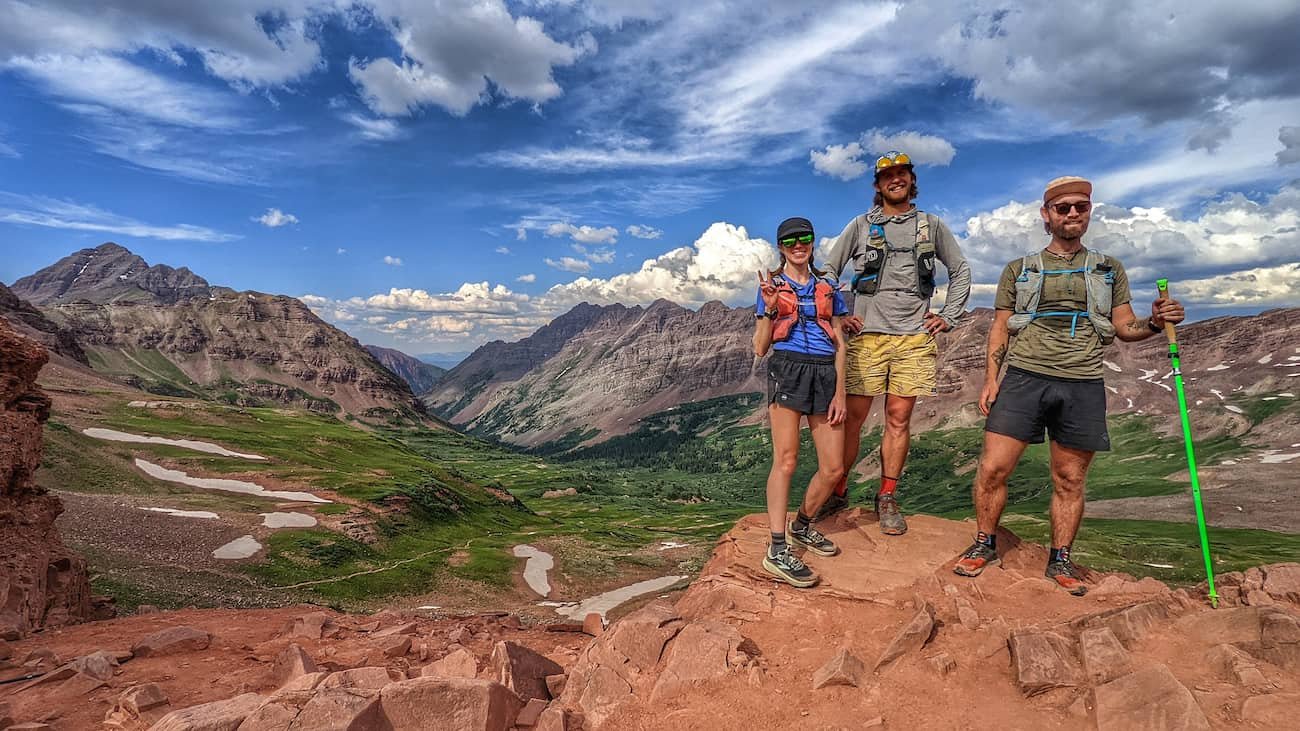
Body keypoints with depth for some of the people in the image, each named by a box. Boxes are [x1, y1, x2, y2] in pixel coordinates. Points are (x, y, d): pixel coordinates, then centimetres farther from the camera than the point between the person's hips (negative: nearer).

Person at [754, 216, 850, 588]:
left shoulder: (828, 288, 18)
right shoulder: (771, 286, 10)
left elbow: (839, 344, 14)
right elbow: (760, 348, 5)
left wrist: (839, 392, 4)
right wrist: (770, 310, -11)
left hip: (825, 374, 4)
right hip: (787, 368, -4)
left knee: (833, 468, 2)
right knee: (786, 459, -13)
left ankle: (801, 525, 25)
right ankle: (777, 550, -10)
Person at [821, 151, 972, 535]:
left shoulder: (932, 226, 12)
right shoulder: (861, 225, 8)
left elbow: (961, 271, 20)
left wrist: (948, 317, 11)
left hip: (913, 338, 1)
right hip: (867, 336, -1)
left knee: (899, 418, 2)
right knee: (852, 417, -1)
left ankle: (887, 499, 13)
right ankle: (838, 492, 12)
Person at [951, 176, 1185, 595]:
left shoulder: (1109, 270, 18)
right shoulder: (1019, 269, 13)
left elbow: (1125, 327, 14)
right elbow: (999, 329, 10)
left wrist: (1155, 323, -8)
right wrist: (991, 378, -1)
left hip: (1083, 386, 2)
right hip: (1024, 376, -1)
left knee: (1070, 481, 5)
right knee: (993, 468, -7)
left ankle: (1060, 561, 20)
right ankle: (985, 545, 11)